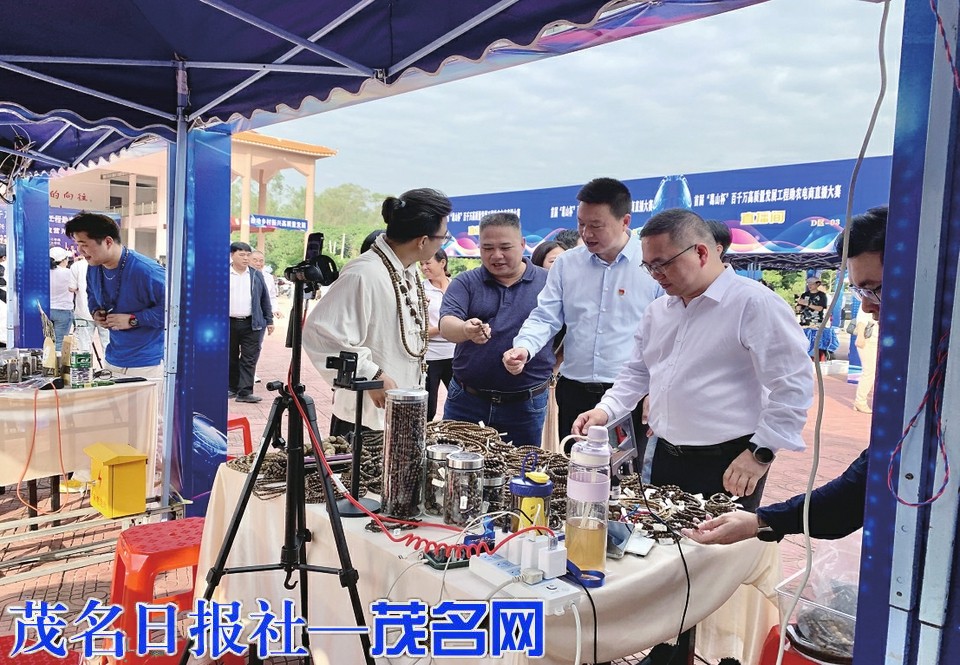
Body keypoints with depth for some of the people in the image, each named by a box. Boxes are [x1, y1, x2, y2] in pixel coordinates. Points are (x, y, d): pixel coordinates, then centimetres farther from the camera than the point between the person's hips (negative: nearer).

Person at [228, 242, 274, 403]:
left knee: (249, 359, -4)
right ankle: (232, 388, 22)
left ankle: (245, 392, -3)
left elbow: (265, 299, 11)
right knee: (231, 358, 10)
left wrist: (269, 321, 8)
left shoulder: (256, 275, 8)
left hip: (252, 324, 1)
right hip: (228, 323, 0)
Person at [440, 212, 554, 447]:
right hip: (465, 400, 1)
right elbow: (446, 324, -16)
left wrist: (551, 369, 2)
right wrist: (465, 330, -36)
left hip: (526, 404, 0)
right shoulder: (465, 283, 1)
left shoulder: (548, 283, 1)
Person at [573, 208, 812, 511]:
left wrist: (760, 453, -16)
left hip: (728, 467, -7)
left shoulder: (755, 304, -14)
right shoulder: (657, 311, 10)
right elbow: (637, 372, 19)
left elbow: (793, 385, -16)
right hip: (665, 459, 7)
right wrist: (605, 410, 4)